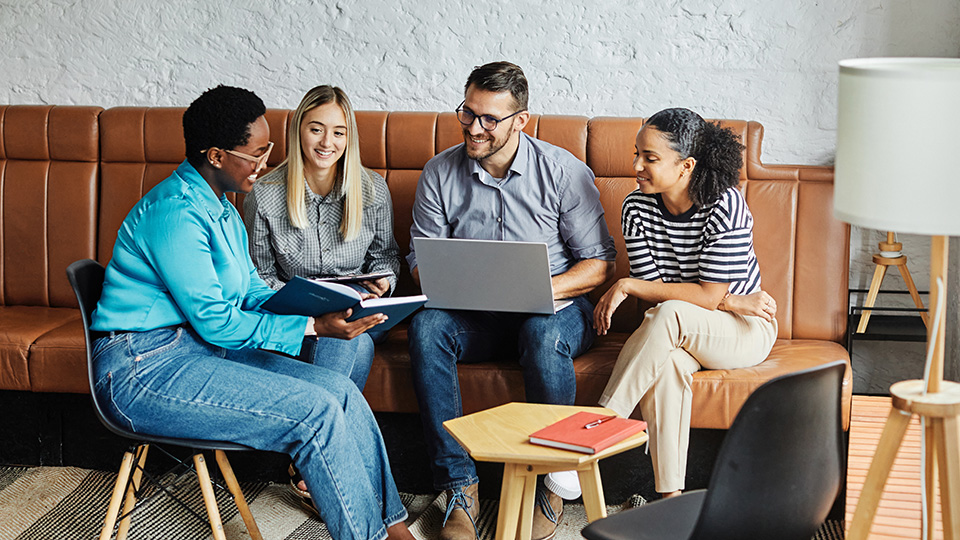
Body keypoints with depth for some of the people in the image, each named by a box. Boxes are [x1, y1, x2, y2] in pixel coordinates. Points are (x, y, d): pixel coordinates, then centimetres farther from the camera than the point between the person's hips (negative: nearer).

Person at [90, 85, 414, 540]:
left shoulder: (219, 207, 13)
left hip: (199, 349, 10)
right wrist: (312, 327, -19)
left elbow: (253, 292, 17)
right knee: (315, 412, -20)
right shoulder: (176, 212, -20)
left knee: (340, 390, -7)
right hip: (143, 369, -9)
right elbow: (215, 323, -20)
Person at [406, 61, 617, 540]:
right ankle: (459, 486, -27)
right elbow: (421, 259, 7)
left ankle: (556, 484, -21)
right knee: (425, 326, -29)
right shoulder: (439, 173, 2)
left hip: (555, 309, -2)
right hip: (475, 319, 3)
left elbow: (599, 263, -4)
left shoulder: (564, 171, -5)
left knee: (543, 333, -38)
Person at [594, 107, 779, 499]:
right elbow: (654, 286, -8)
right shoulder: (637, 208, -6)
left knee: (668, 315, -34)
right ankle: (670, 496, -33)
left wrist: (627, 287, -22)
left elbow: (708, 296, -22)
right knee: (667, 363, -34)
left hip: (744, 332, -3)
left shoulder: (725, 207, -20)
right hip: (677, 335, 3)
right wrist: (732, 302, -18)